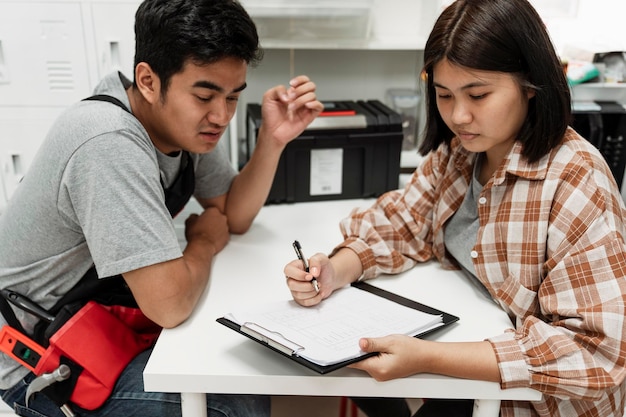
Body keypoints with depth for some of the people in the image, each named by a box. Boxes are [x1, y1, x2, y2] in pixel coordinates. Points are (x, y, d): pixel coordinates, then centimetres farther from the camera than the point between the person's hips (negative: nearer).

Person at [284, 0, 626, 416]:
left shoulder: (576, 185, -25)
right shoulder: (456, 151, -4)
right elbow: (398, 226, -3)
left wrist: (426, 358, -36)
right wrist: (335, 272, -24)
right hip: (467, 340, 6)